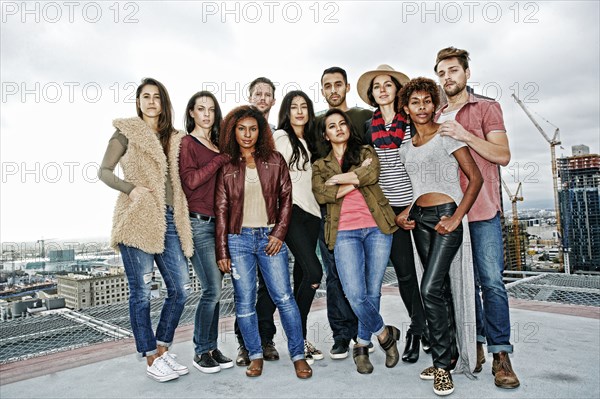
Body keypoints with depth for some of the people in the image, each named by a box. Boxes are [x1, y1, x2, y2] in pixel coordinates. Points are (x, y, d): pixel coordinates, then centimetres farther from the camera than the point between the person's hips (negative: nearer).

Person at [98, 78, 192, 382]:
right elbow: (104, 171, 2)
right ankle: (151, 359, 13)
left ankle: (163, 350, 20)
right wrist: (131, 188, -13)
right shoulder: (127, 132, 6)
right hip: (137, 219, -5)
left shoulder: (173, 138, 18)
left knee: (180, 288, 2)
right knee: (141, 290, 0)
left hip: (169, 220, 5)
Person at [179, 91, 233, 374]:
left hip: (218, 223, 6)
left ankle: (211, 347, 21)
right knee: (212, 290, -7)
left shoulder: (218, 146, 18)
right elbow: (190, 180, -14)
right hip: (199, 223, -6)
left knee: (214, 290, 10)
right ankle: (201, 351, 10)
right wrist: (220, 160, -11)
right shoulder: (187, 143, 0)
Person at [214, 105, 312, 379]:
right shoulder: (226, 166, 5)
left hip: (270, 237, 0)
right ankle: (255, 355, 21)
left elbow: (286, 197, 6)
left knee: (284, 296, -2)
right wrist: (222, 251, 0)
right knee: (244, 302, 5)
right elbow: (221, 210, 3)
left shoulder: (274, 160, 6)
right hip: (238, 238, 1)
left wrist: (279, 233, -5)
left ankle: (298, 355, 11)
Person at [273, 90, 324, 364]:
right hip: (291, 210, -6)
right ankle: (298, 339, -1)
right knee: (314, 272, -15)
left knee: (302, 274, 7)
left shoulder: (309, 141, 22)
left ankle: (300, 338, 16)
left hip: (311, 211, 6)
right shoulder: (281, 137, 1)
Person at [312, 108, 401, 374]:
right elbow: (321, 195, -6)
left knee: (372, 292, 3)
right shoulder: (320, 165, 15)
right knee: (355, 294, -12)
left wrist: (339, 178, -4)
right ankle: (385, 333, 16)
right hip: (345, 232, 0)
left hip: (377, 227, 1)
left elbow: (372, 175, -9)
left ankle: (362, 344, 25)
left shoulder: (365, 152, 14)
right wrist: (357, 178, -5)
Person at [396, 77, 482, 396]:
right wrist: (404, 213, 4)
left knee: (430, 289, -13)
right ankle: (445, 357, 23)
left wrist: (456, 218, -15)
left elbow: (475, 178, -8)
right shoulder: (406, 149, 14)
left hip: (447, 216, -6)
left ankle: (442, 364, 4)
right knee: (436, 290, 10)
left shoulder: (446, 136, -3)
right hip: (420, 219, 6)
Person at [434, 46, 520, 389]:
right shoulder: (435, 118, 17)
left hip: (483, 209, -3)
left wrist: (464, 135, -14)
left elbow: (503, 155, -5)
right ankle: (475, 345, 18)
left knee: (492, 281, -5)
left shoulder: (487, 108, 7)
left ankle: (501, 355, 5)